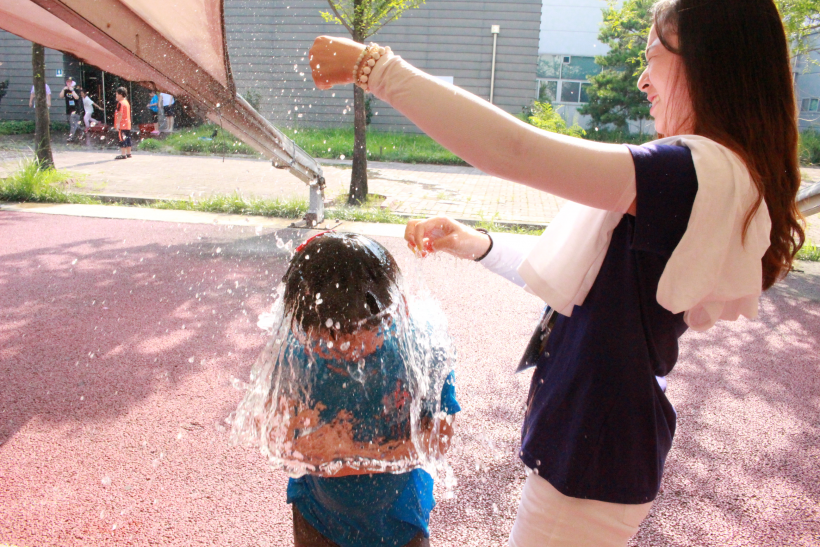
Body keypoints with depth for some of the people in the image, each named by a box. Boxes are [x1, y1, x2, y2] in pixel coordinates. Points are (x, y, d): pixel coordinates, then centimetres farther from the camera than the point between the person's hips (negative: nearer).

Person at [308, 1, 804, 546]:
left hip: (593, 464, -9)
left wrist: (374, 65, -27)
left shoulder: (707, 173, -23)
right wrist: (478, 245, 8)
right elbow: (581, 283, 14)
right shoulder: (715, 177, 10)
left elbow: (515, 151, -33)